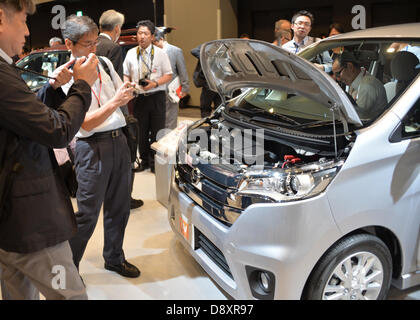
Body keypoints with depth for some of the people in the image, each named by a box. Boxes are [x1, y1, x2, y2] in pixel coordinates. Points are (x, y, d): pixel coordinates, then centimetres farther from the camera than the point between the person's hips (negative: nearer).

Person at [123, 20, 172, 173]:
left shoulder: (160, 53, 2)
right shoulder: (130, 54, 8)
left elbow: (168, 75, 2)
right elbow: (126, 75, 14)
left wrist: (155, 83, -14)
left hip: (157, 97, -2)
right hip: (139, 97, 2)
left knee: (157, 131, 2)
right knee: (141, 131, 7)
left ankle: (155, 162, 14)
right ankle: (144, 160, 22)